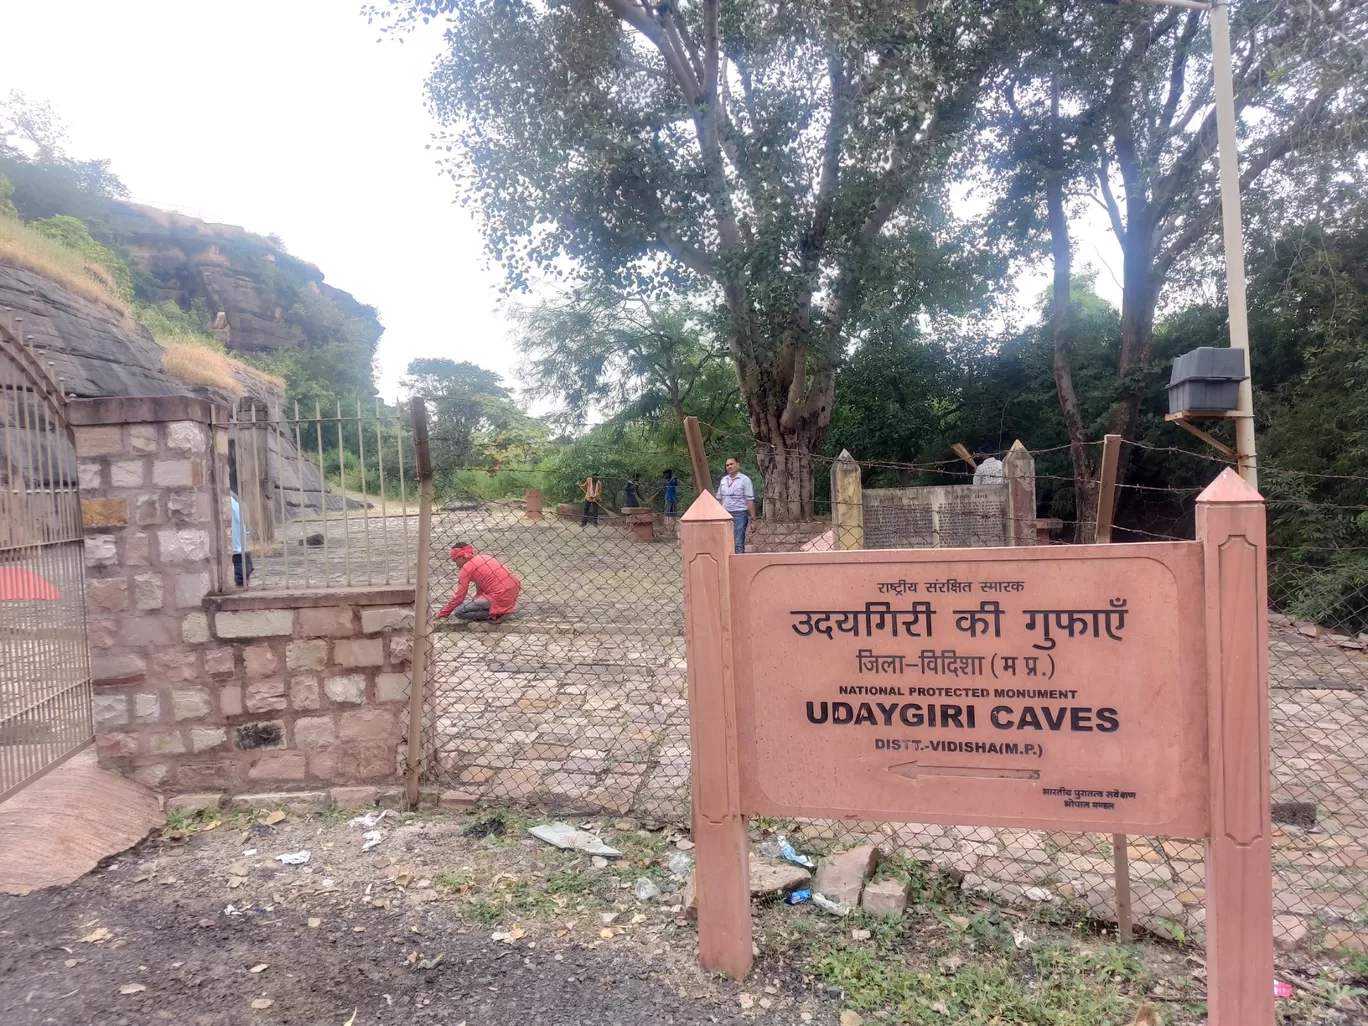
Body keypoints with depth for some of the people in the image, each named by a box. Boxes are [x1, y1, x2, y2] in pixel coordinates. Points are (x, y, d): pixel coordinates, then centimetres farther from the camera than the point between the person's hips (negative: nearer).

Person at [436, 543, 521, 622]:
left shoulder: (467, 567, -2)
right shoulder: (484, 558, 20)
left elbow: (459, 596, 0)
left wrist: (443, 614, 11)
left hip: (499, 598, -8)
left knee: (458, 612, -1)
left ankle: (493, 615, -4)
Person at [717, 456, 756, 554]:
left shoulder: (744, 480, -3)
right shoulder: (723, 480, 13)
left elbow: (750, 500, -7)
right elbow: (719, 499, 16)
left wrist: (753, 518, -12)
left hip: (739, 514, -5)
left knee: (738, 543, -6)